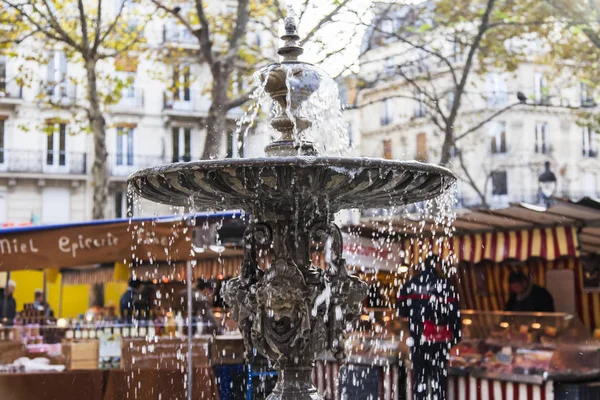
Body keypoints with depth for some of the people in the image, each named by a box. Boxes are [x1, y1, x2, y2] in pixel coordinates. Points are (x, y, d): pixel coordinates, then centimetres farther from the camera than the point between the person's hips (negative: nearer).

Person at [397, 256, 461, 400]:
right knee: (439, 374, 3)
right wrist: (456, 334, 1)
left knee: (419, 373, 10)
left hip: (417, 338, 3)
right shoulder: (444, 285, -7)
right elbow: (454, 312, -8)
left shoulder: (410, 285, 3)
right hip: (439, 338, -3)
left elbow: (402, 310, 9)